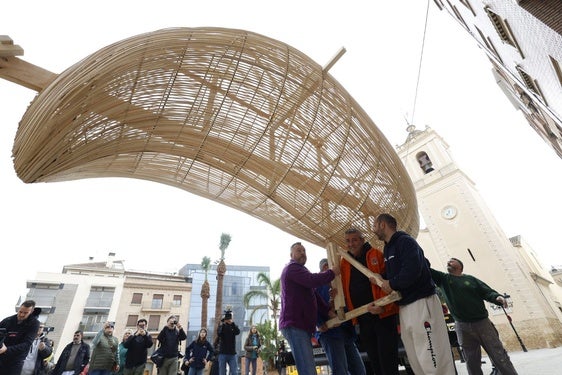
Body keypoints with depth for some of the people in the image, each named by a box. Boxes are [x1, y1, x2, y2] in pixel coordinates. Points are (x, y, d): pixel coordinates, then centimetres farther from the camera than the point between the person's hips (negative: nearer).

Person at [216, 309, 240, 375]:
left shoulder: (233, 326, 3)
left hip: (232, 353, 1)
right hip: (222, 353, -1)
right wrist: (223, 324, -23)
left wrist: (232, 323, -24)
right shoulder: (221, 326, 0)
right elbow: (219, 334, -17)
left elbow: (238, 332, -16)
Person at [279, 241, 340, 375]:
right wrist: (332, 273, -11)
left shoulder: (300, 270, 26)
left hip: (302, 324, 11)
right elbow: (313, 280, -24)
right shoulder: (292, 268, -7)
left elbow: (314, 296, 20)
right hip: (294, 324, -11)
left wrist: (328, 312, 7)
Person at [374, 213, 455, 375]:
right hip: (404, 306, 9)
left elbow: (412, 270, -25)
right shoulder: (387, 248, 17)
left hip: (421, 303, -9)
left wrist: (392, 284, -13)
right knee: (415, 360, 12)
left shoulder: (405, 241, -11)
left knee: (432, 361, -8)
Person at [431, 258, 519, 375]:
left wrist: (498, 297, -19)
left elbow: (488, 292, 3)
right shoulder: (443, 278, 7)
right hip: (463, 327, 0)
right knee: (472, 362, 7)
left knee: (499, 357, 3)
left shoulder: (470, 279, 9)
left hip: (483, 322, 0)